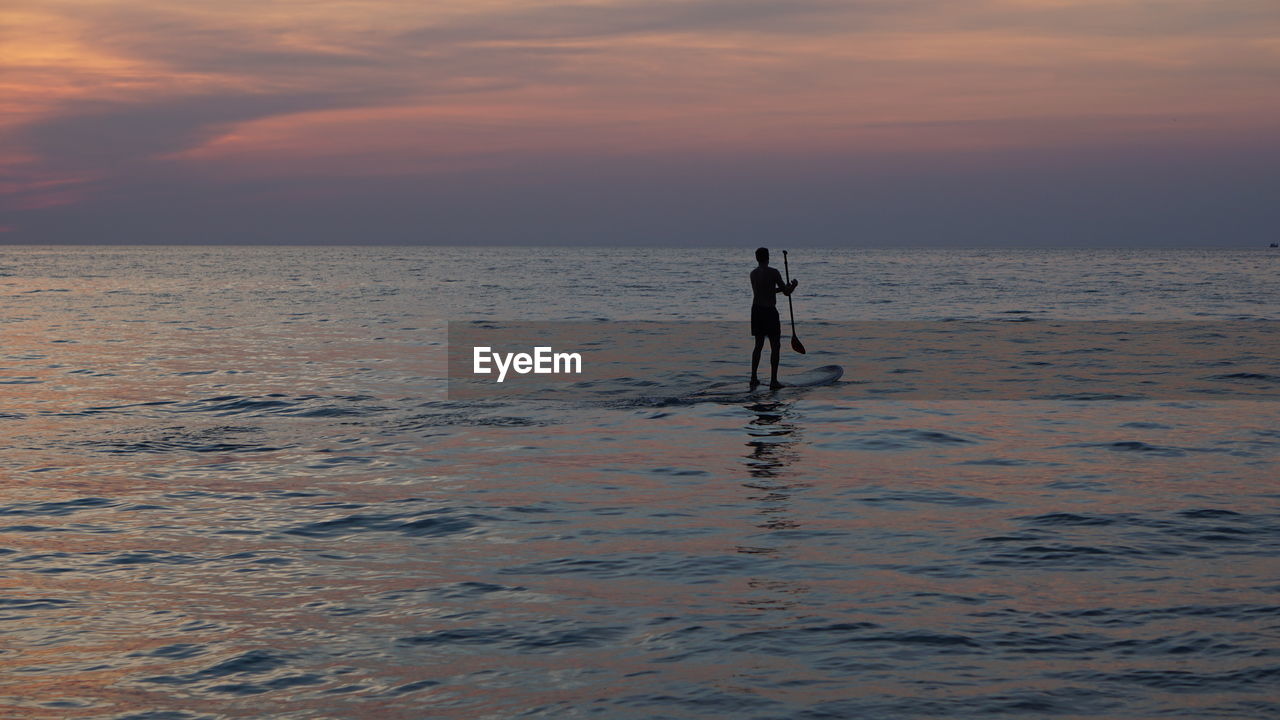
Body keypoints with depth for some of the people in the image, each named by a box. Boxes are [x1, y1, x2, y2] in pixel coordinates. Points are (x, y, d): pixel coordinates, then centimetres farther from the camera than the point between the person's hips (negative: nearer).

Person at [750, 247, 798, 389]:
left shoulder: (753, 274, 9)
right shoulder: (773, 272, -11)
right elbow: (787, 292, -8)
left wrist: (784, 288, 28)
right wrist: (794, 285, 12)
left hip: (756, 310, 6)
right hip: (769, 312, -6)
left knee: (758, 345, 16)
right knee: (775, 346, 1)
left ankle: (754, 378, 16)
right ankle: (773, 380, -4)